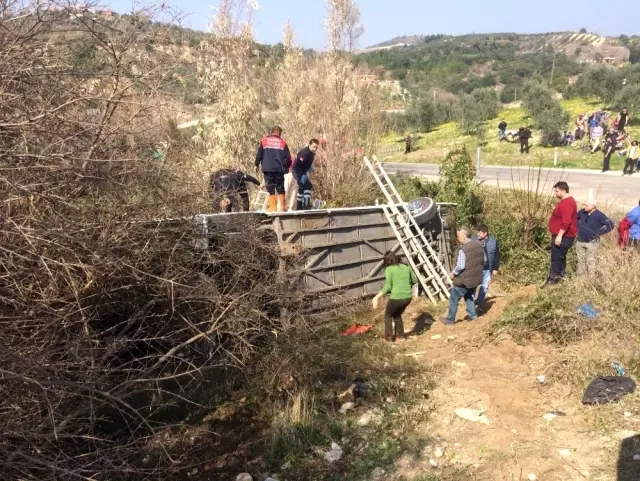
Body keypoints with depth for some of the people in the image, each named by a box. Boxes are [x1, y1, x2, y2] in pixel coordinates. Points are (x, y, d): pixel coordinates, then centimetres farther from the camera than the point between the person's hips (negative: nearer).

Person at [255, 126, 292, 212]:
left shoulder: (264, 140, 6)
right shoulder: (282, 142, 6)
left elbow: (259, 153, 6)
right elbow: (288, 157, 6)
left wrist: (257, 164, 20)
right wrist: (287, 166, 23)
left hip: (267, 169, 0)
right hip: (279, 169, 1)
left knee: (270, 187, 3)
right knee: (280, 187, 11)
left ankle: (273, 206, -1)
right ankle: (282, 206, 12)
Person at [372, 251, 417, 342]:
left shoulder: (389, 269, -6)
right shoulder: (406, 267, 11)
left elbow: (388, 286, -13)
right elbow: (415, 280, 19)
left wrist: (377, 297, -11)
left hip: (396, 297, -5)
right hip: (408, 297, 6)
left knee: (388, 315, 21)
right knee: (397, 315, 29)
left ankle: (389, 337, 22)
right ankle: (400, 335, 32)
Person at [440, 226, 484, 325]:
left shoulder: (463, 250, -25)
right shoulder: (479, 245, 1)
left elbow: (460, 266, -25)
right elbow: (483, 261, 10)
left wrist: (453, 273, -8)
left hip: (464, 280, -7)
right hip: (476, 278, 8)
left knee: (454, 299, 9)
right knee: (469, 296, 28)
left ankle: (450, 319, 19)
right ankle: (473, 315, 28)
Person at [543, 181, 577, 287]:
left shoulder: (566, 203, -21)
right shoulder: (567, 200, 14)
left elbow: (566, 222, -28)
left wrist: (559, 236, -29)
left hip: (563, 236, -11)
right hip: (562, 235, 11)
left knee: (556, 258, -8)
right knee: (560, 257, 15)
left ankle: (552, 280, -5)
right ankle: (559, 277, 21)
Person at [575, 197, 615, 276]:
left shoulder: (599, 215, -13)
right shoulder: (582, 212, -2)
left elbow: (611, 224, -10)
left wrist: (600, 232, -9)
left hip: (592, 242, -4)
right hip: (579, 241, 5)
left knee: (590, 261, 1)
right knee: (581, 260, 13)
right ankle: (580, 276, 23)